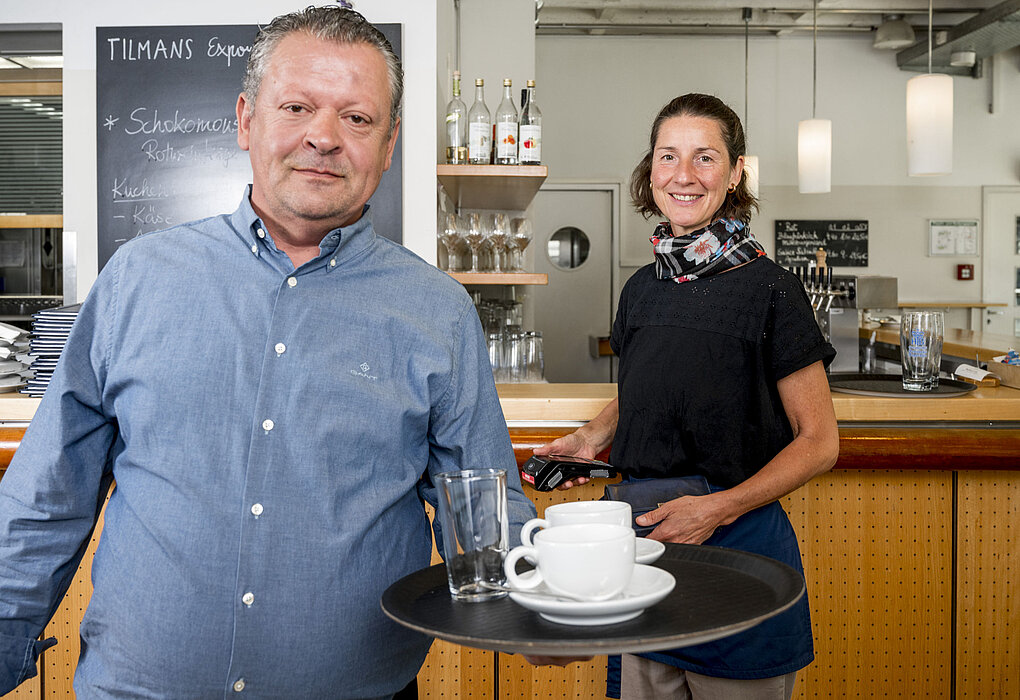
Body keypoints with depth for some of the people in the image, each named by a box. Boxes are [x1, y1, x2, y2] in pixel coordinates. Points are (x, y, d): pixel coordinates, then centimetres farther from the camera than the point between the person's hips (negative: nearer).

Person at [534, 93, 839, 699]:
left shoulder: (769, 290, -11)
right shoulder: (642, 289, 5)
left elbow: (819, 441, -8)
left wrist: (720, 507, -18)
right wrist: (593, 436, 3)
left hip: (739, 542, -5)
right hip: (645, 534, 5)